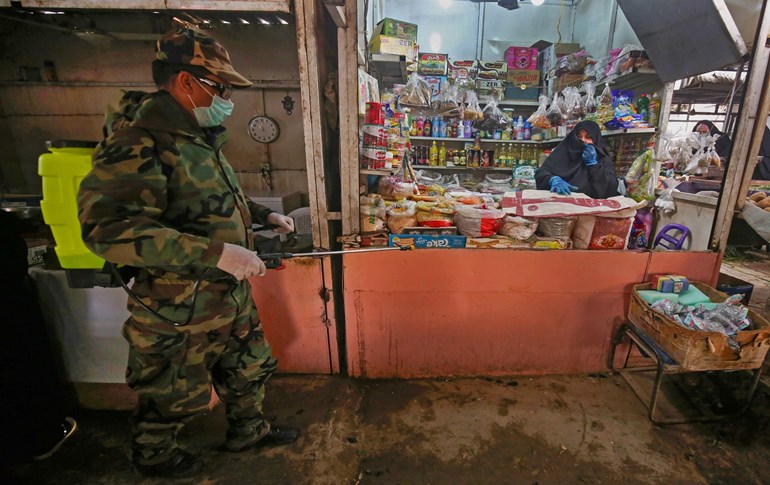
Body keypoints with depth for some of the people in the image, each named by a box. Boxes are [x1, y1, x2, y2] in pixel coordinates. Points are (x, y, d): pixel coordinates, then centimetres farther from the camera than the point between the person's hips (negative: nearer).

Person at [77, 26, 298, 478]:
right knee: (174, 394, 18)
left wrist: (264, 214, 10)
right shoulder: (138, 141, -22)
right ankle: (153, 455, 50)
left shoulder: (200, 137, 8)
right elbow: (107, 227, -32)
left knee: (250, 367, 24)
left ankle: (248, 428, 51)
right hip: (180, 311, -8)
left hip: (232, 295, 8)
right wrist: (216, 252, -37)